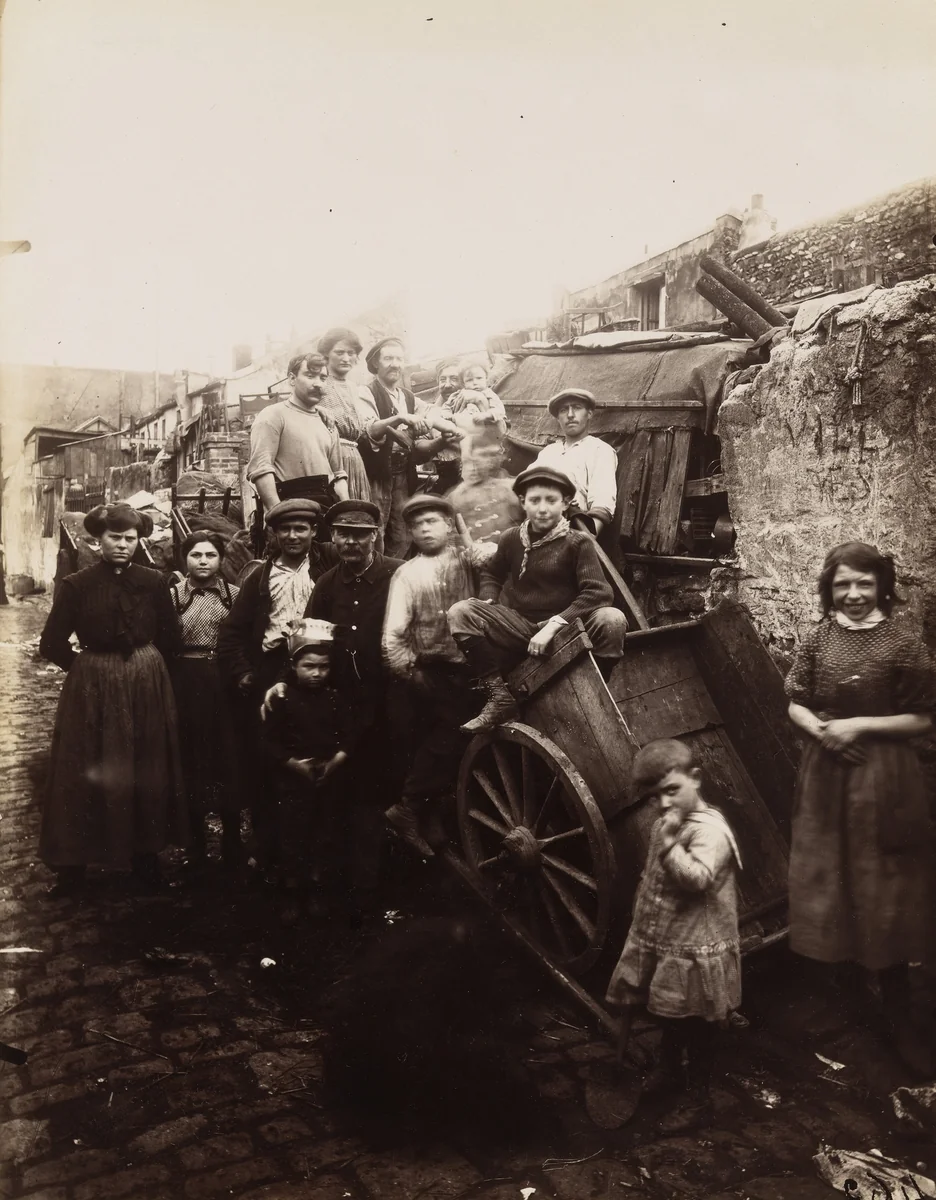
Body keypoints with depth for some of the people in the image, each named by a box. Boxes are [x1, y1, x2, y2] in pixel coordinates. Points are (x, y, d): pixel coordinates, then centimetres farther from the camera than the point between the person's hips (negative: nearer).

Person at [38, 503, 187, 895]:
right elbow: (52, 644, -6)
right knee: (87, 774, 6)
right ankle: (74, 862, 18)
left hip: (147, 686, 2)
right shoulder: (76, 585, -7)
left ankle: (145, 855, 24)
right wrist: (88, 668, 1)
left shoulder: (154, 582, -2)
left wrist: (143, 667, 6)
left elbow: (170, 639, 7)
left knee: (147, 772, 10)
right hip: (92, 688, -2)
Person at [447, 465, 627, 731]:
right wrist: (489, 601, 1)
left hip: (564, 631, -3)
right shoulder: (511, 539, 5)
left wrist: (553, 624, -25)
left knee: (612, 620, -31)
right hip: (519, 628, 3)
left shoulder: (578, 543, -6)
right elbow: (491, 573, 25)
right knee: (460, 612, -18)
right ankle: (499, 696, -17)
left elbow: (599, 593, -17)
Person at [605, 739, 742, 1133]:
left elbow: (698, 879, -38)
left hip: (694, 951, -8)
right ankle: (669, 1070, 48)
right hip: (661, 943, 8)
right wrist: (640, 930, 18)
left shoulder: (709, 830, -23)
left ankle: (698, 1100, 25)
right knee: (667, 1015, 26)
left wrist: (669, 842, -39)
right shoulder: (664, 824, 4)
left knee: (694, 1027, 8)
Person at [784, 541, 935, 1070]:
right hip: (826, 775, 3)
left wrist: (861, 725, -17)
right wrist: (821, 729, -13)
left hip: (884, 778, -3)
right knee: (827, 886, 13)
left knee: (884, 896, 5)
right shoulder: (817, 639, 0)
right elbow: (796, 704, 6)